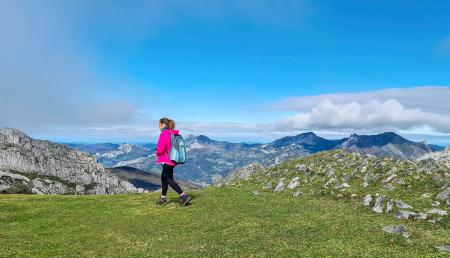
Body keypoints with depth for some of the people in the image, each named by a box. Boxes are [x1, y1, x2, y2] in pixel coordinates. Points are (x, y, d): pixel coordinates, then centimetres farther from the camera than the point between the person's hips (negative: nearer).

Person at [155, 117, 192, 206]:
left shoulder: (164, 134, -18)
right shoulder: (174, 134, 8)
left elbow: (160, 149, -22)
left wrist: (157, 153, -1)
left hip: (166, 160, -9)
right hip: (172, 159, 9)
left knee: (169, 180, -1)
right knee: (163, 178, 20)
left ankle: (184, 196, -6)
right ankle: (163, 199, 29)